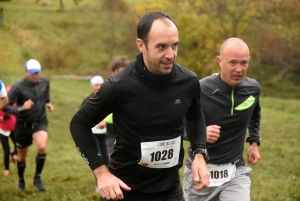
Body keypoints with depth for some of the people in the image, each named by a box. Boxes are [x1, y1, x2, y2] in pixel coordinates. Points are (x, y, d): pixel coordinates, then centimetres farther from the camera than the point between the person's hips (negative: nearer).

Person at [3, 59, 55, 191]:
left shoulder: (45, 82, -4)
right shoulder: (18, 88, -19)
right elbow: (5, 106, -19)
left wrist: (48, 103, 2)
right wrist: (21, 108, -34)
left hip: (40, 122, 2)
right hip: (23, 124, -2)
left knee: (42, 147, -26)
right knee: (22, 156, 12)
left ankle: (37, 177, -5)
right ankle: (21, 180, 41)